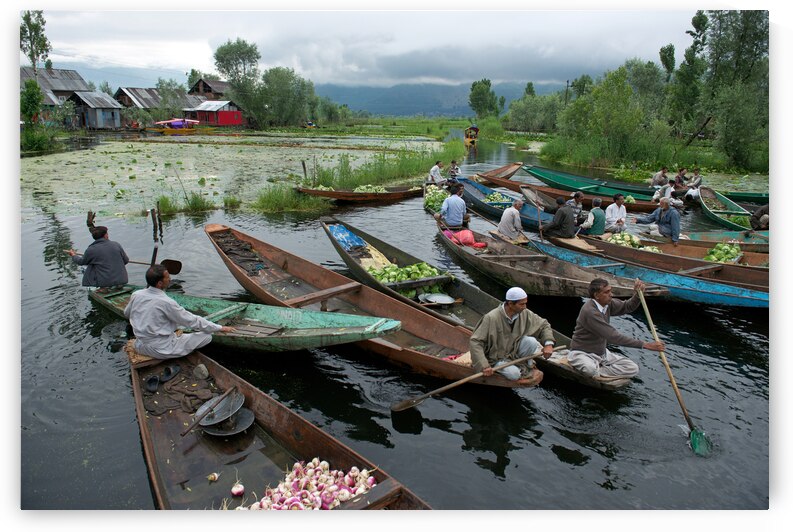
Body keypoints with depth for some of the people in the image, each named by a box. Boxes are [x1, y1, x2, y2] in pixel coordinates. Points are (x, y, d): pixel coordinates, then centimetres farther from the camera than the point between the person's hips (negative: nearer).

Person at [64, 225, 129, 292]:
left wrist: (73, 256, 33)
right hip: (121, 280, 3)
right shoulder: (116, 245, -2)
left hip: (105, 281, -3)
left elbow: (81, 262, 12)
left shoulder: (91, 250, -7)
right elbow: (126, 261, 7)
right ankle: (118, 285, 15)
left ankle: (103, 287, 7)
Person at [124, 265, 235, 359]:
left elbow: (127, 314, 15)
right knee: (207, 336, -4)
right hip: (161, 350, -7)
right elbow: (193, 321, -17)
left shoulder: (136, 295, -6)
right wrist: (220, 328, -8)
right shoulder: (166, 303, -25)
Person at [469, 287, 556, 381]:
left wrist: (548, 344, -13)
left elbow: (544, 325, 4)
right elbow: (475, 342, -28)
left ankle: (526, 365, 3)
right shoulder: (491, 318, -27)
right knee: (514, 375, -28)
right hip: (497, 358, -4)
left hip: (514, 351, 4)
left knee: (531, 341, -22)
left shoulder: (525, 314, -10)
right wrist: (484, 366, -35)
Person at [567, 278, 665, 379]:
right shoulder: (589, 311, -28)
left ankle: (597, 372, -8)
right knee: (591, 369, -42)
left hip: (602, 353, 8)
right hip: (581, 353, -8)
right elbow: (613, 336, -31)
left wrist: (637, 295, -10)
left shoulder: (607, 303, -2)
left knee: (633, 369, -7)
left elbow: (627, 307, 14)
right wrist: (645, 345, -30)